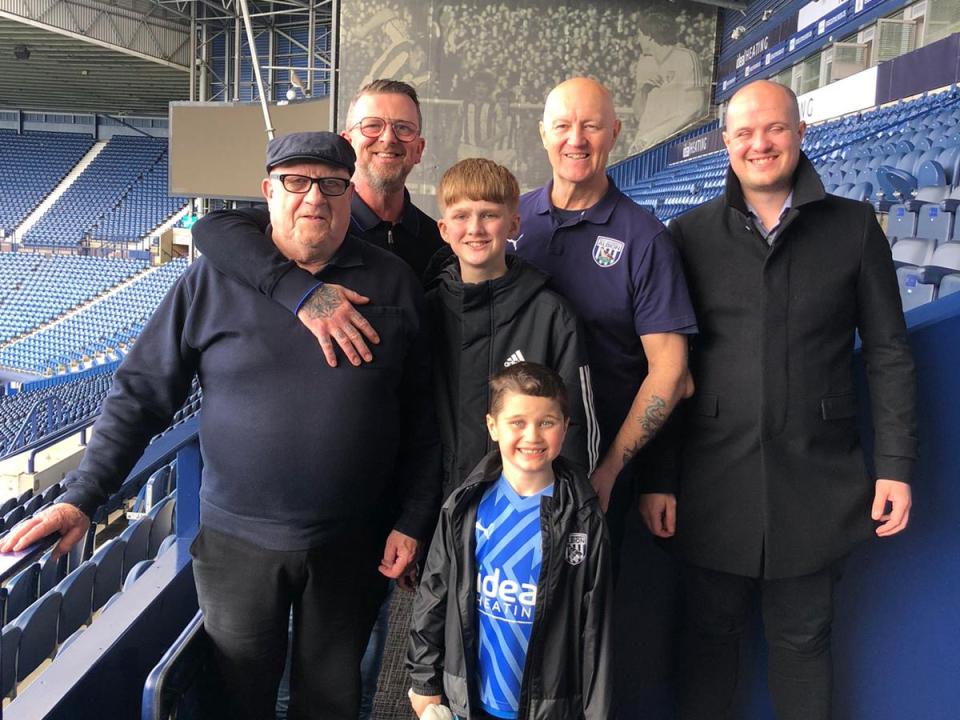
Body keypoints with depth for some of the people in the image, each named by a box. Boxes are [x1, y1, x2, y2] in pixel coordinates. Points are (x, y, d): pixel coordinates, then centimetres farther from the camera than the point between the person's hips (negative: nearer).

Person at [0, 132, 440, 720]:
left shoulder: (394, 283, -2)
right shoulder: (213, 280, -4)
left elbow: (422, 420, 1)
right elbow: (140, 396, -2)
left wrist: (411, 523, 0)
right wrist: (81, 499, -10)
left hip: (354, 546, 1)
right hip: (238, 542, 0)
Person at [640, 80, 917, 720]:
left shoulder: (854, 227, 2)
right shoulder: (691, 235, 2)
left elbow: (888, 353, 4)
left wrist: (896, 465, -2)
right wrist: (656, 477, -2)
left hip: (816, 482, 0)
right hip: (714, 482, 0)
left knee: (803, 640, 15)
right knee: (712, 634, 14)